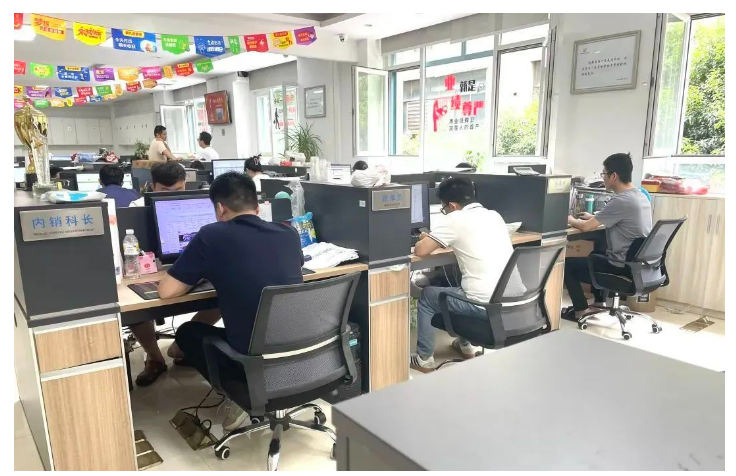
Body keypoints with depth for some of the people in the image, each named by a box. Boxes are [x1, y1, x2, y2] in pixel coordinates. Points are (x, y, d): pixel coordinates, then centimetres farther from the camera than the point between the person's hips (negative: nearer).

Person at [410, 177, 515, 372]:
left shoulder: (456, 219, -9)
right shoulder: (494, 215, 12)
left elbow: (420, 250, -8)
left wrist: (427, 238, 14)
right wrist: (442, 239, 29)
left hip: (485, 306, -7)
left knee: (427, 295, 16)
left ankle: (424, 359, 23)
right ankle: (465, 345, 42)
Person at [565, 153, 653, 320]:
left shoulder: (621, 201, -22)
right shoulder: (640, 196, 6)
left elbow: (586, 227, -16)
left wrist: (571, 220, 3)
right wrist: (594, 217, 18)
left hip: (622, 267, -9)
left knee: (567, 264, 4)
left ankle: (582, 310, 11)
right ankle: (600, 301, 36)